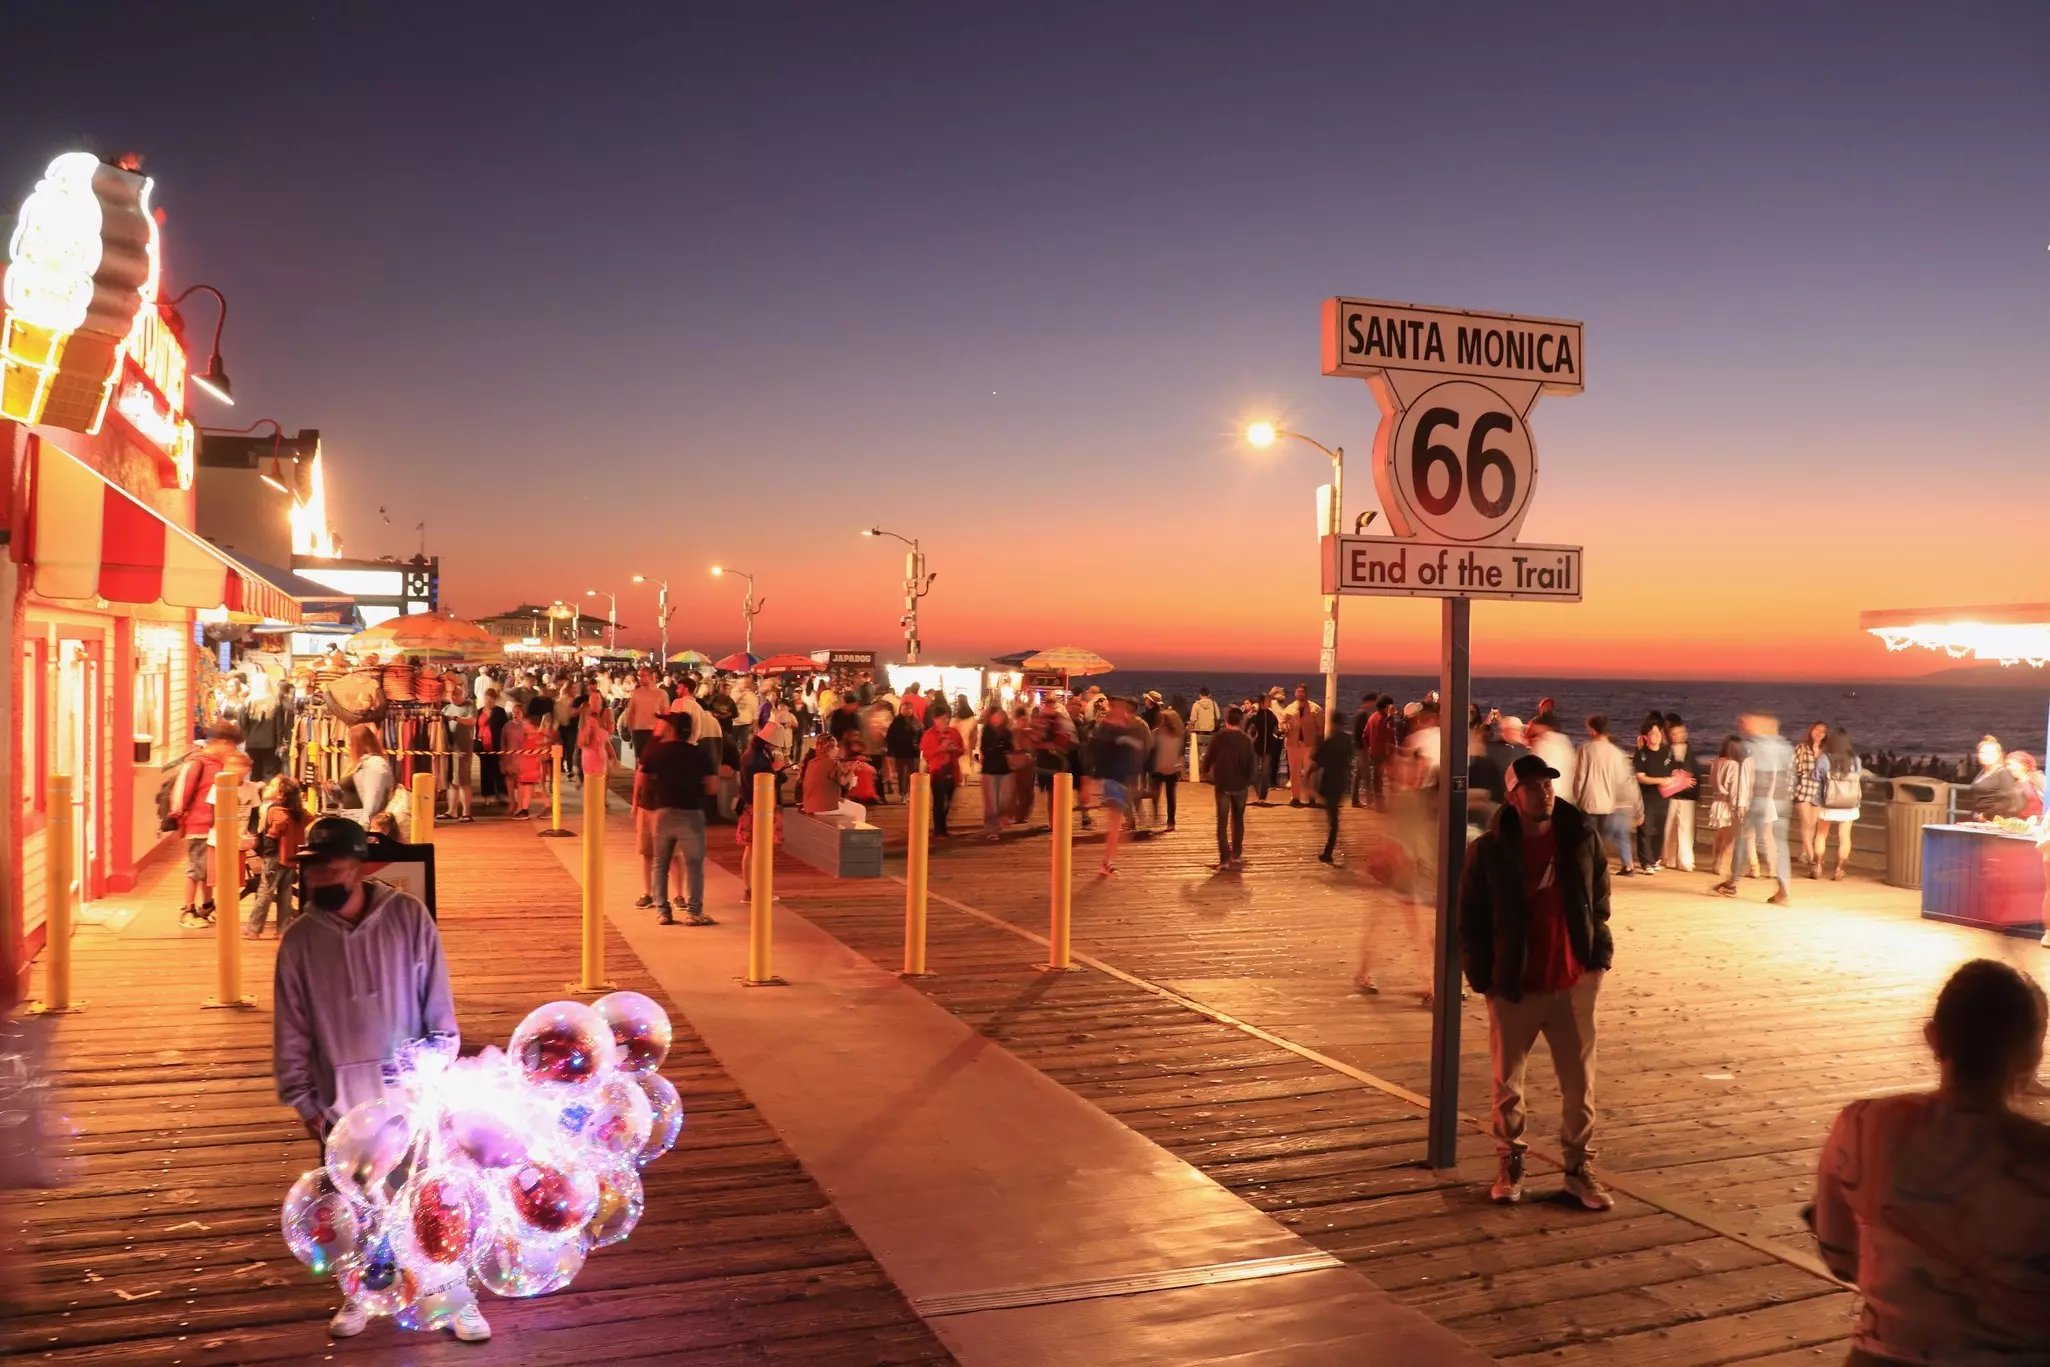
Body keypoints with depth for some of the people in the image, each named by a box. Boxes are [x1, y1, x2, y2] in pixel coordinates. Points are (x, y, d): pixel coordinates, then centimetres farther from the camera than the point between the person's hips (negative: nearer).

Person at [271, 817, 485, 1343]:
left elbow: (438, 1007, -6)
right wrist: (302, 1100, 2)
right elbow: (291, 1030, 2)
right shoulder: (300, 939, -4)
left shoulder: (409, 917, -10)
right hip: (342, 1101, 2)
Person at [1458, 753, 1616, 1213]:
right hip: (1513, 986, -1)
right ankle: (1510, 1164, 27)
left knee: (1579, 1081, 8)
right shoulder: (1489, 851, -9)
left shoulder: (1581, 837, -3)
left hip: (1574, 981, 1)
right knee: (1507, 1081, 10)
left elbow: (1599, 896, 11)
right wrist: (1482, 977, -3)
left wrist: (1599, 955, 6)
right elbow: (1470, 919, -1)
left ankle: (1580, 1168, 22)